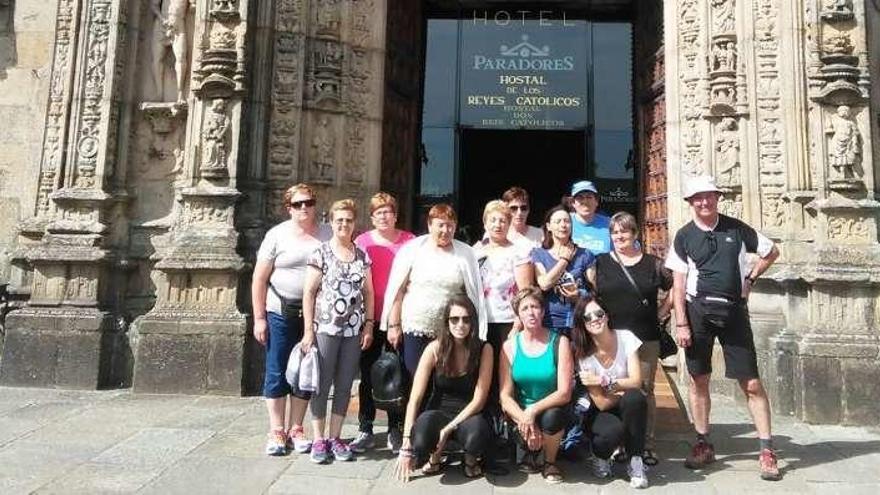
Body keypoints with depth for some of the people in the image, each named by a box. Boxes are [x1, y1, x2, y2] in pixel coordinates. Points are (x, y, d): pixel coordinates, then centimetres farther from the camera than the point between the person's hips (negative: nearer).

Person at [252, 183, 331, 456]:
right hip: (280, 314, -2)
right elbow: (259, 279, -2)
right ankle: (276, 432, 17)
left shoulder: (327, 235, 5)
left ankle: (295, 429, 23)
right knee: (277, 373, 5)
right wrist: (259, 318, -6)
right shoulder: (277, 235, -1)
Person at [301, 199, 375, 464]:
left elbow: (368, 293, 12)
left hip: (353, 330, 4)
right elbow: (309, 293, -4)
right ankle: (319, 439, 15)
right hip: (325, 329, -3)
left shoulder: (362, 256, 8)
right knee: (321, 385, 3)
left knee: (344, 386, 9)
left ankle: (335, 437, 20)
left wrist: (369, 325, 5)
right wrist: (308, 330, -8)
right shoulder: (321, 253, -3)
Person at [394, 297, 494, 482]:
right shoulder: (435, 349, -11)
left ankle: (471, 459, 3)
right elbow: (414, 399, -14)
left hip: (468, 415, 0)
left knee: (478, 433, -36)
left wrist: (449, 428, -22)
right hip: (438, 412, 0)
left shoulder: (484, 349, -11)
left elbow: (479, 399, -12)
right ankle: (436, 455, 4)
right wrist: (407, 445, -21)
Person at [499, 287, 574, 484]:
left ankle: (550, 462, 0)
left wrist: (533, 411, -26)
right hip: (521, 412, 2)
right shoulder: (510, 346, -3)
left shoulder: (560, 342, -8)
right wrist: (524, 420, -23)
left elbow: (564, 393, -14)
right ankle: (527, 456, 11)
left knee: (551, 417, -32)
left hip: (551, 410, -1)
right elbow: (505, 397, -7)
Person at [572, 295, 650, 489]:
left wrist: (604, 381, -25)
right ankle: (600, 456, 3)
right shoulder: (583, 354, -15)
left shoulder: (626, 338, -11)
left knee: (634, 398, -33)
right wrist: (624, 386, -15)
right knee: (614, 430, -35)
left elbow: (636, 382, -16)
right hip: (601, 413, -1)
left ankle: (636, 462, -15)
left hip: (627, 408, 2)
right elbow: (601, 403, -15)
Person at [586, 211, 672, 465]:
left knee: (645, 390, 5)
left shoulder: (653, 264, 7)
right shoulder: (599, 263, 5)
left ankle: (646, 445, 16)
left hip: (646, 339, 1)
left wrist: (661, 313, 7)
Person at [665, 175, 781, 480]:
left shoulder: (736, 229, 3)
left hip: (734, 310, 0)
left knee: (751, 383, 1)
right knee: (699, 380, 7)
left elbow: (771, 252, 17)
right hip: (698, 310, 0)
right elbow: (679, 283, -1)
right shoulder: (684, 237, 1)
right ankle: (703, 444, 21)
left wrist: (750, 279, 4)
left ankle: (767, 450, 11)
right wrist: (681, 323, -7)